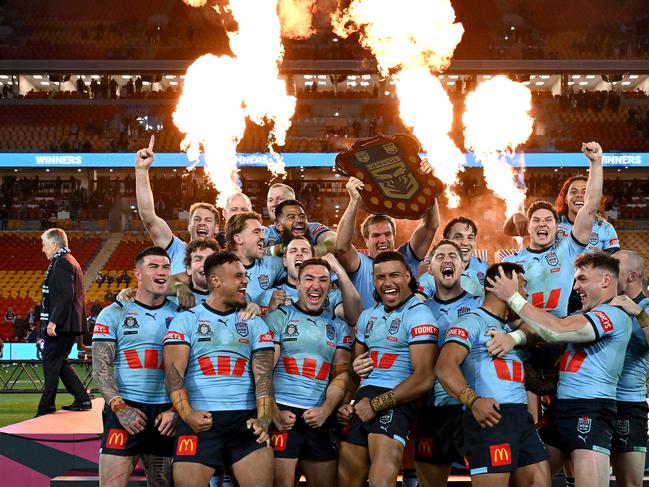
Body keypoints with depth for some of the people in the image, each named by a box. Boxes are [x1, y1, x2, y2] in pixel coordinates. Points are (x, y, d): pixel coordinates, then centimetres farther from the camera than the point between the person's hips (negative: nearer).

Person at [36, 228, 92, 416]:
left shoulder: (62, 263, -14)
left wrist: (53, 321, -23)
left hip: (60, 325, -10)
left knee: (51, 364, -5)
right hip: (69, 325, 10)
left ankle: (45, 409, -1)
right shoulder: (71, 262, 19)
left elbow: (65, 295, -23)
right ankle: (82, 399, 14)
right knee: (60, 363, 16)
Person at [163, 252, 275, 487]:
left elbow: (263, 374, 5)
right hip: (200, 420, -2)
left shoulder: (255, 323, 14)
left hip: (246, 420, 2)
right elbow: (174, 372, -3)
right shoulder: (186, 320, 7)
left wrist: (263, 418, -12)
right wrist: (187, 414, -19)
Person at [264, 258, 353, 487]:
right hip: (283, 416, -4)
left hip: (321, 418, 4)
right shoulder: (278, 318, 2)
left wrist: (325, 410, -9)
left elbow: (341, 374, 8)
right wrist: (274, 413, -14)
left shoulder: (338, 327, 14)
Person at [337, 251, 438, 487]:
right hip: (363, 397, 8)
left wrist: (376, 405, -14)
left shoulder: (418, 315, -7)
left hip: (395, 402, -8)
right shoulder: (368, 316, 17)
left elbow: (424, 378, -15)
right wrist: (344, 401, 10)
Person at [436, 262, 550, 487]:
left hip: (521, 416, 8)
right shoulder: (472, 322, -1)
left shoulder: (512, 329, 26)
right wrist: (473, 401, -26)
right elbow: (444, 367, -15)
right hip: (490, 416, -8)